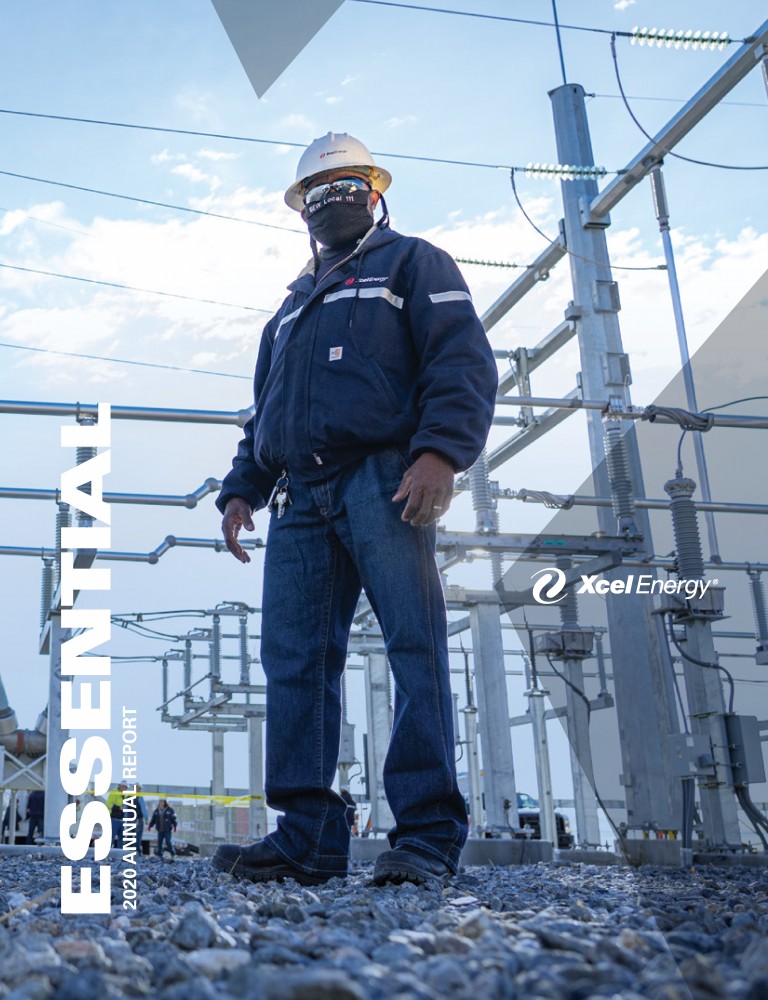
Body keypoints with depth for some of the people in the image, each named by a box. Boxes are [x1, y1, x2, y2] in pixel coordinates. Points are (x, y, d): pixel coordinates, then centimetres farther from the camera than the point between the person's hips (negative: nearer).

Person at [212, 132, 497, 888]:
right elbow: (263, 411, 33)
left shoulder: (411, 264, 14)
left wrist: (441, 450, -18)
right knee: (293, 660, -3)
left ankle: (428, 835, -12)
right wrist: (242, 487, 18)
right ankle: (307, 838, -1)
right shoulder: (292, 306, 35)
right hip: (301, 498, 7)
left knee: (415, 648, -12)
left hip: (383, 481, -6)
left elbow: (464, 361, -2)